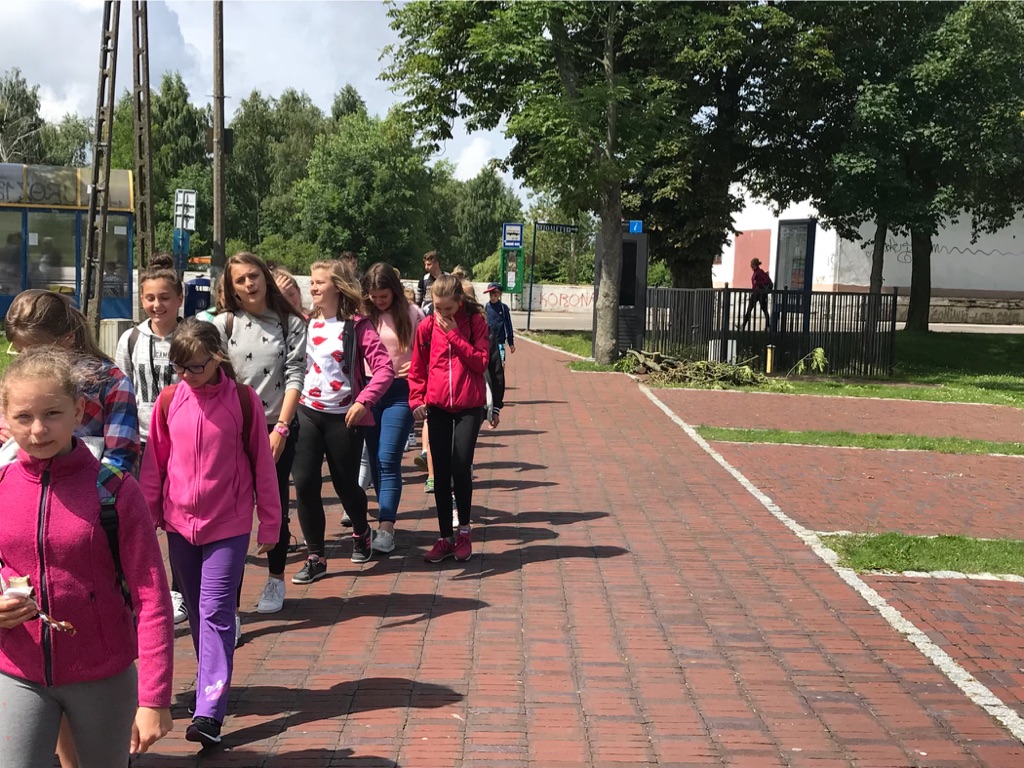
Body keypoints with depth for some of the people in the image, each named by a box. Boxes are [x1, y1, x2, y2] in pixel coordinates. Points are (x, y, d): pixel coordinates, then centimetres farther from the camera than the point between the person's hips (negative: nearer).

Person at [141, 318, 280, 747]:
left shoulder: (243, 400, -9)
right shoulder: (169, 401, 0)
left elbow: (262, 464, -3)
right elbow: (153, 465, 7)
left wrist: (270, 523, 0)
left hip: (228, 525, -4)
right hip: (179, 523, 4)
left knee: (215, 613, -7)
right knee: (196, 612, 15)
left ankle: (209, 712, -7)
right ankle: (212, 684, 31)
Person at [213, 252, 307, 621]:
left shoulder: (291, 323, 2)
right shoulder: (223, 324, 2)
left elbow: (294, 377, -4)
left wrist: (281, 428, -12)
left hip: (278, 429, 1)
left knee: (275, 508, 12)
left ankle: (275, 581, 32)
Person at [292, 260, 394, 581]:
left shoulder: (357, 326, -8)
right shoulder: (305, 324, 5)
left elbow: (384, 368, -14)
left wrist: (363, 401, -22)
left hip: (344, 417, -3)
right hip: (308, 412, 3)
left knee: (346, 484, 8)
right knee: (305, 483, -5)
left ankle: (361, 533, 39)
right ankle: (316, 557, 7)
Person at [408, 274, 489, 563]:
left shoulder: (475, 322, -2)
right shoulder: (427, 326, 2)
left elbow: (481, 362, -11)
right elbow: (417, 369, 9)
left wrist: (453, 334, -14)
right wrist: (417, 399, -2)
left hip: (469, 406, -2)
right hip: (437, 407, 2)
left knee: (461, 468, -8)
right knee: (441, 472, 4)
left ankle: (464, 529, 14)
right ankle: (445, 537, 14)